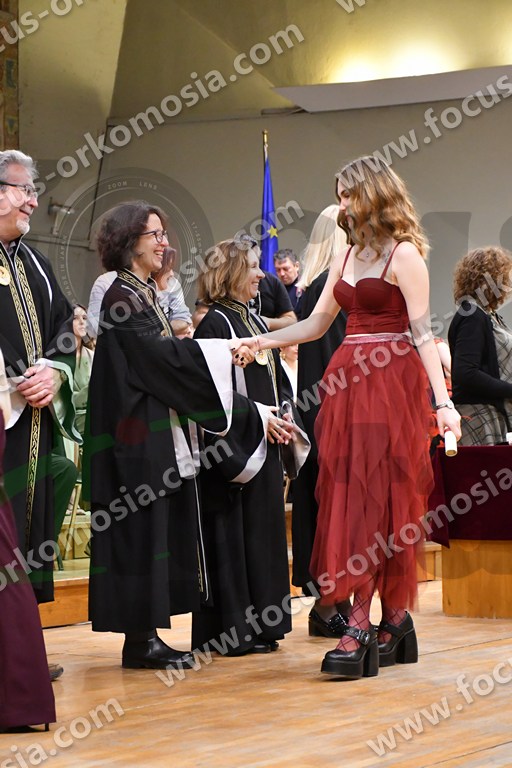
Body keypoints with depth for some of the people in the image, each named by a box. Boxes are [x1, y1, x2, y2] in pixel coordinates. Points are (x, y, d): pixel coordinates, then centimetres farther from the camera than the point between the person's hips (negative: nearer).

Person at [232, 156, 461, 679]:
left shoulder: (403, 255, -6)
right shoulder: (348, 257, 17)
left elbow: (422, 333, -12)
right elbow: (314, 325, 21)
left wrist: (442, 401, -19)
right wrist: (261, 342, 11)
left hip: (391, 382, -7)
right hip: (347, 382, 7)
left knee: (376, 498, -10)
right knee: (348, 497, 3)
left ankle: (360, 626, -13)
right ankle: (394, 620, 7)